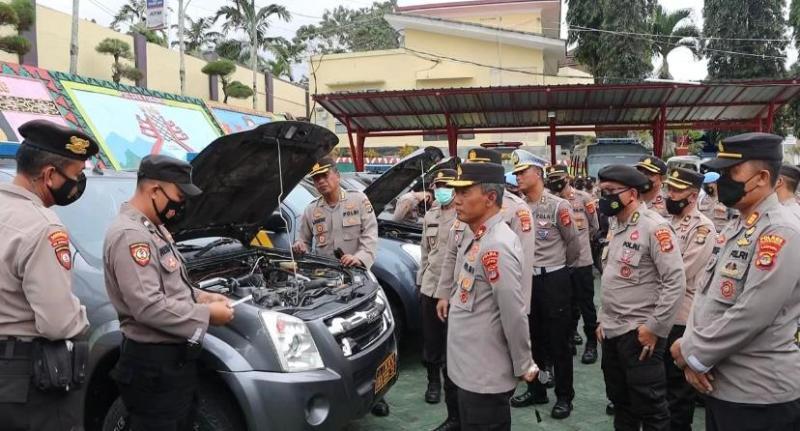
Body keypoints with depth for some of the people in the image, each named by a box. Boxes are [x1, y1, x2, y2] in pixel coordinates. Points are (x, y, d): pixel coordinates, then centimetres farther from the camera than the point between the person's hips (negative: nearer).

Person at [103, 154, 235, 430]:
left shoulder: (153, 228, 12)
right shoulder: (130, 235, -22)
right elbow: (148, 307, -29)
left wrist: (200, 296, 6)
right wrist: (205, 314, -19)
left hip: (176, 356, 10)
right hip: (153, 363, -10)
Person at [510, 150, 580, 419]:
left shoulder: (558, 206, -12)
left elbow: (573, 244, -2)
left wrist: (559, 268, 9)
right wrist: (529, 266, 13)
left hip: (553, 280, -5)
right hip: (526, 279, 5)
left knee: (558, 341, 4)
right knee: (532, 338, 15)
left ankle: (564, 396, 18)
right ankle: (536, 390, 30)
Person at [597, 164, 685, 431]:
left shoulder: (655, 227, -15)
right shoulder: (616, 228, 11)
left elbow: (676, 282, -20)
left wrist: (655, 328, -18)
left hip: (639, 333, -8)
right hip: (612, 332, 8)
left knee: (649, 405, 4)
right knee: (619, 400, 20)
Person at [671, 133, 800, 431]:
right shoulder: (732, 230, 10)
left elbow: (751, 315, -25)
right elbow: (705, 293, 8)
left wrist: (692, 352, -14)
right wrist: (694, 355, -6)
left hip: (759, 396, -8)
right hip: (718, 384, 8)